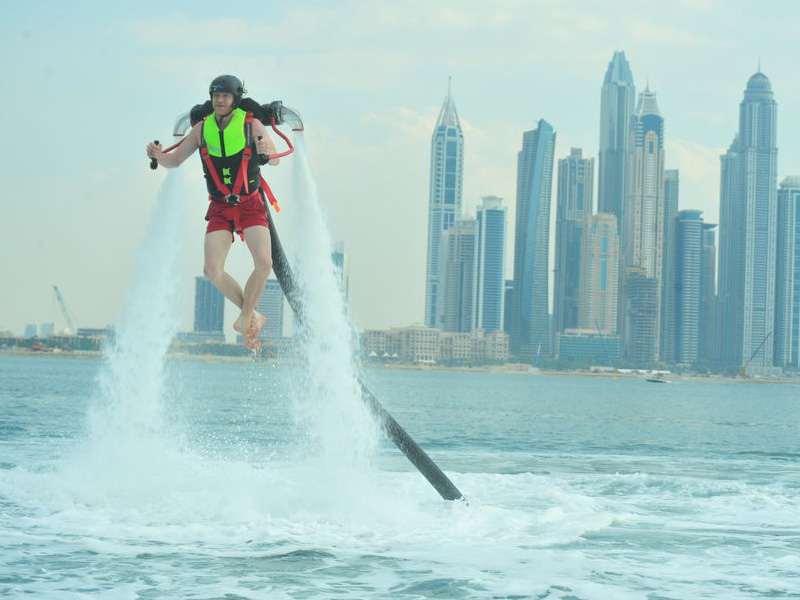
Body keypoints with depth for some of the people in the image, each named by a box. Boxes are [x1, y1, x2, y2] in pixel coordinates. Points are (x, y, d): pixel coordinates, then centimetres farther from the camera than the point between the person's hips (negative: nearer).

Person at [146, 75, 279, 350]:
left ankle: (245, 319, -4)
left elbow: (275, 161, -14)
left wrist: (268, 151, -38)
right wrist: (158, 155, -15)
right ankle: (252, 316, 8)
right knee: (212, 270, -12)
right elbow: (175, 160, 7)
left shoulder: (252, 125, -7)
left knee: (264, 262, -22)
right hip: (220, 208, 3)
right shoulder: (202, 128, 1)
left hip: (250, 205, -2)